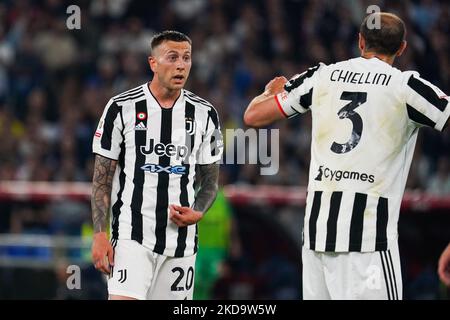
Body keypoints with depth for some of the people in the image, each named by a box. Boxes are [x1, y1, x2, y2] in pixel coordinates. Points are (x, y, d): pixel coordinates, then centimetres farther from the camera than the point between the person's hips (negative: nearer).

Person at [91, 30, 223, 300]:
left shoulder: (204, 114, 6)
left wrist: (198, 214, -7)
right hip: (131, 235, -3)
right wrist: (100, 235, -9)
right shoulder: (122, 108, -2)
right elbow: (102, 179, -1)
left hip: (181, 238, 4)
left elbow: (210, 181, 14)